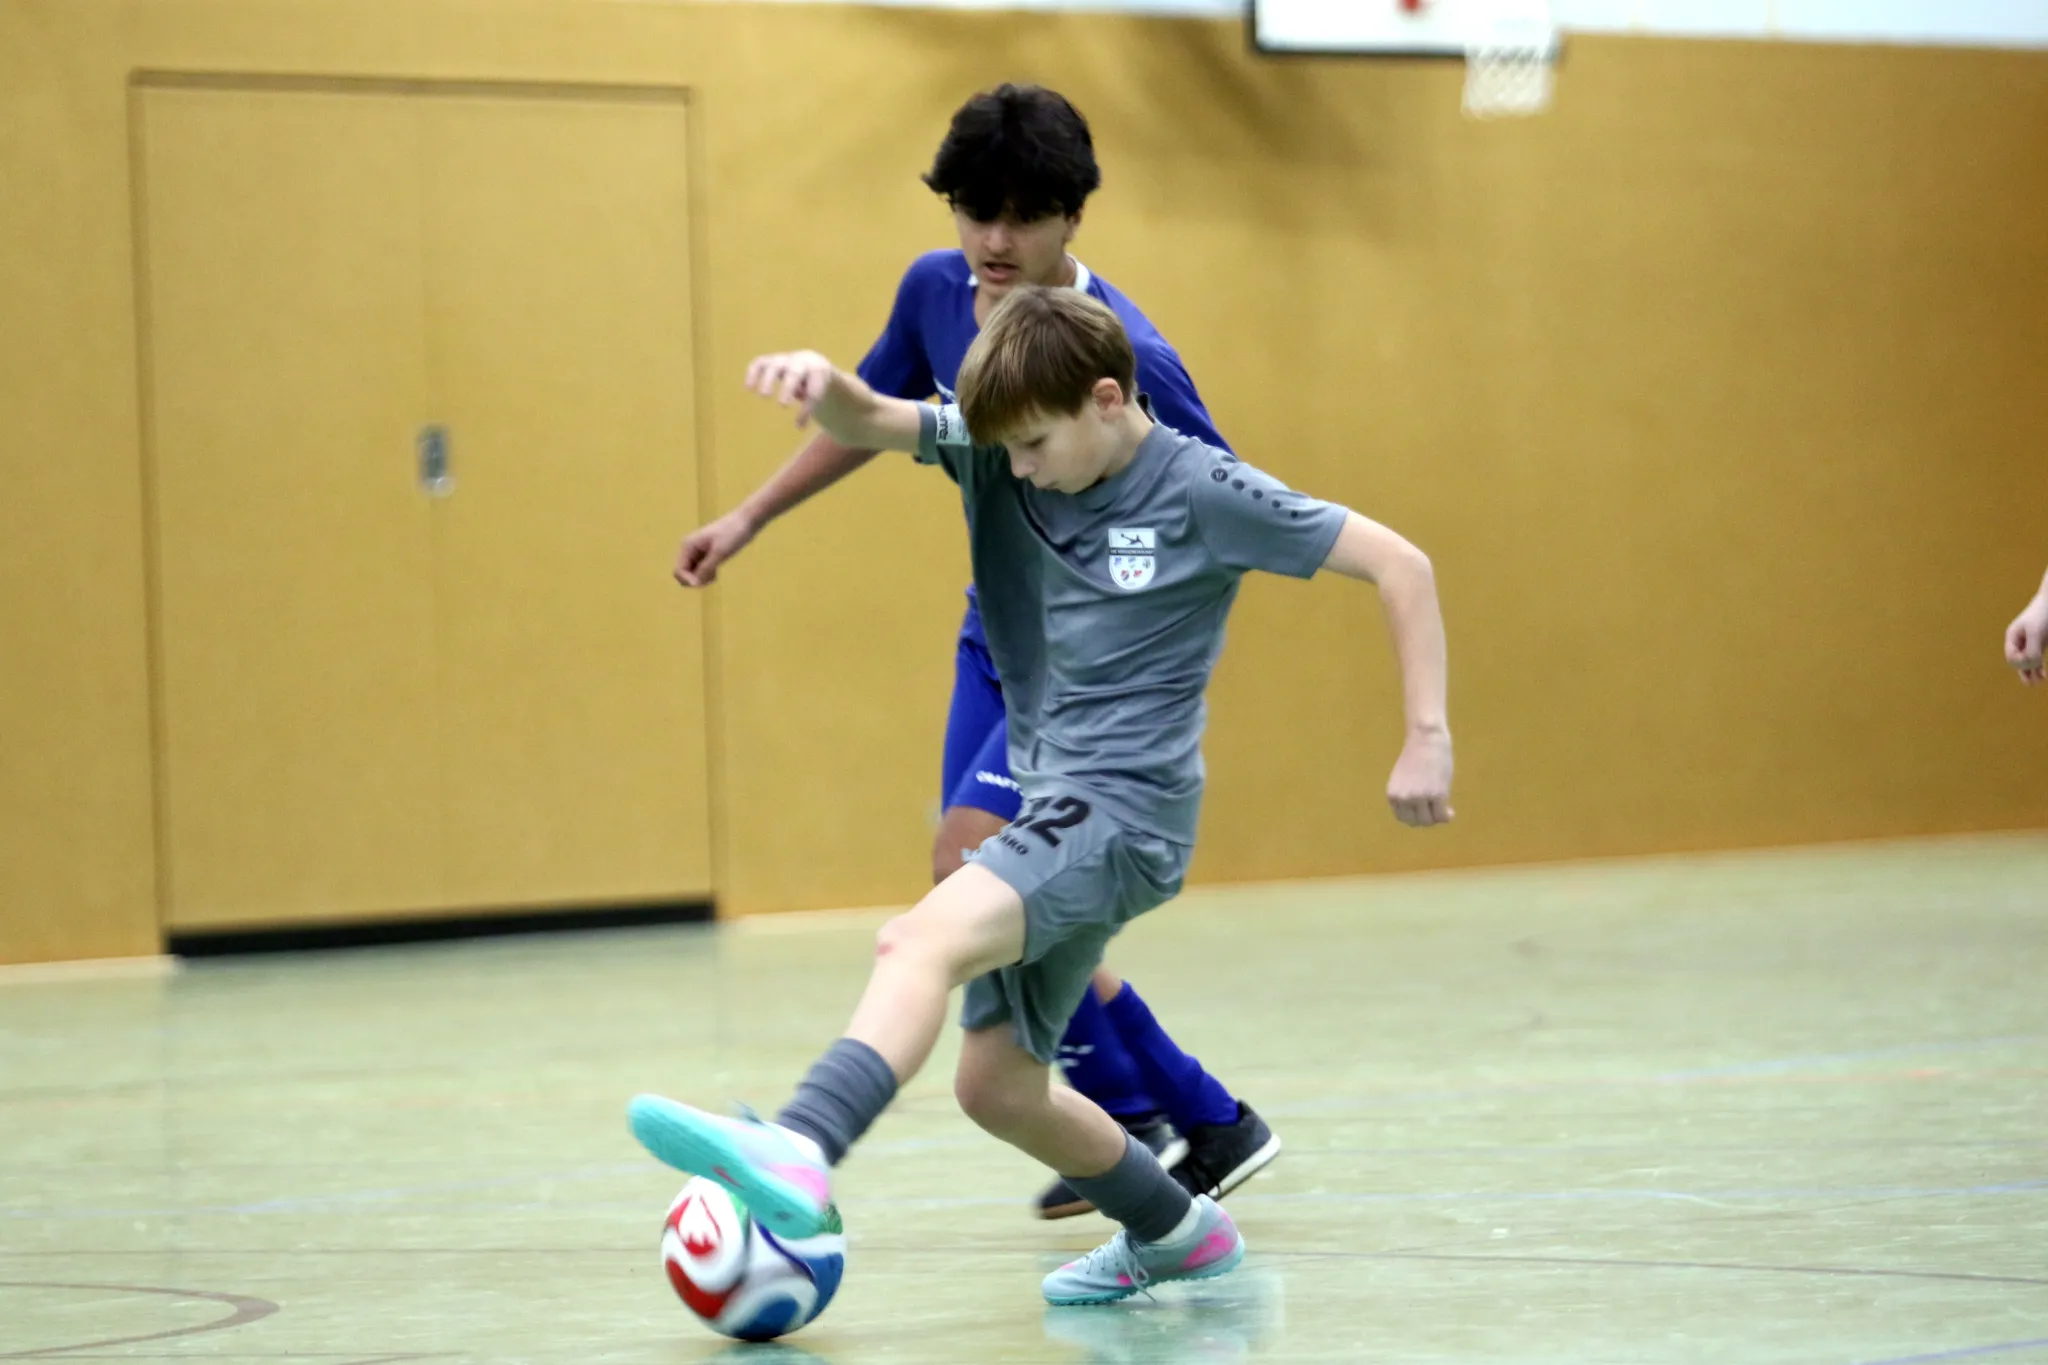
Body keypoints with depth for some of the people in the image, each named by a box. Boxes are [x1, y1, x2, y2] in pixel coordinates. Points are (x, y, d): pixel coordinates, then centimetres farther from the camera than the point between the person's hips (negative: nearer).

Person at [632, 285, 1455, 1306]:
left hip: (1126, 803, -8)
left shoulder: (1204, 492, -10)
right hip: (1052, 802, 8)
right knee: (994, 1083, 13)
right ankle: (1175, 1232, 33)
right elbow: (867, 424, -9)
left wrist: (1427, 739, -13)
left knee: (923, 940, -31)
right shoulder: (996, 450, 5)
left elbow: (1400, 565, -8)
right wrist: (821, 382, -34)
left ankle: (799, 1153, -51)